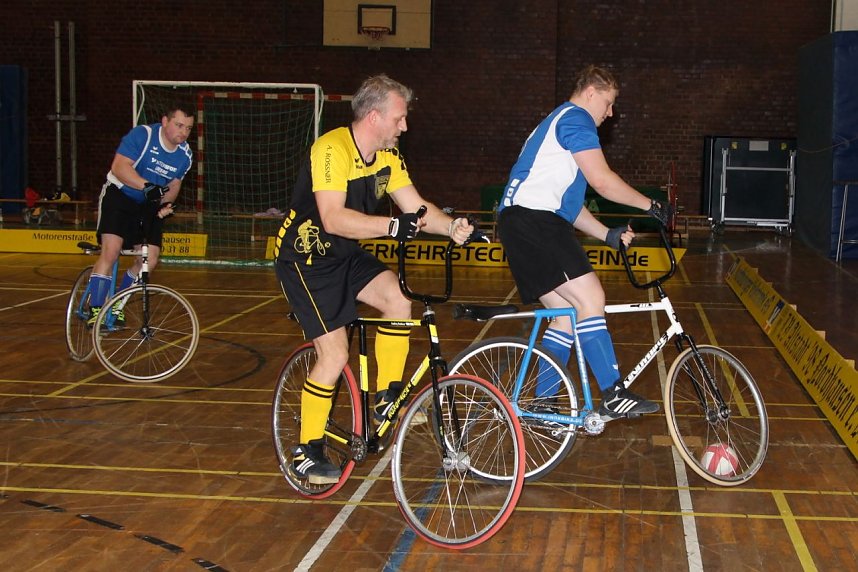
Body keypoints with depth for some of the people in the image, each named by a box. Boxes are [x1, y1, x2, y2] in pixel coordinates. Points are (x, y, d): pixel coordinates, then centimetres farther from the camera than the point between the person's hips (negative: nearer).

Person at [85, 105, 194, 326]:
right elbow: (119, 167, -28)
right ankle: (95, 309, -16)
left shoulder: (185, 155, -2)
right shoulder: (142, 135, -20)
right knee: (111, 251, -21)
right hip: (119, 195, -6)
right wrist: (147, 186, -41)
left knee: (149, 261, -3)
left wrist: (166, 203, -10)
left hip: (148, 205, 6)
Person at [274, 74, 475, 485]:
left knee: (399, 299, -17)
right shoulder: (333, 149, -26)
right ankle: (306, 454, 4)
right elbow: (333, 219, -35)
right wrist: (392, 227, -44)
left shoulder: (387, 156, 0)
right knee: (335, 355, -12)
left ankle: (387, 401, -1)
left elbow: (415, 206, 0)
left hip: (345, 254, 7)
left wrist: (452, 226, -19)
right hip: (305, 256, -7)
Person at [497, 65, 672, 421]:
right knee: (590, 299, -17)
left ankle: (543, 404, 12)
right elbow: (602, 181, -11)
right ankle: (614, 396, -19)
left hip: (520, 223, 11)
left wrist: (609, 235, 19)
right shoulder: (575, 118, -1)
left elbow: (568, 204, 29)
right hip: (533, 219, -11)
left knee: (567, 315, 9)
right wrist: (649, 205, 0)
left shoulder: (558, 124, 32)